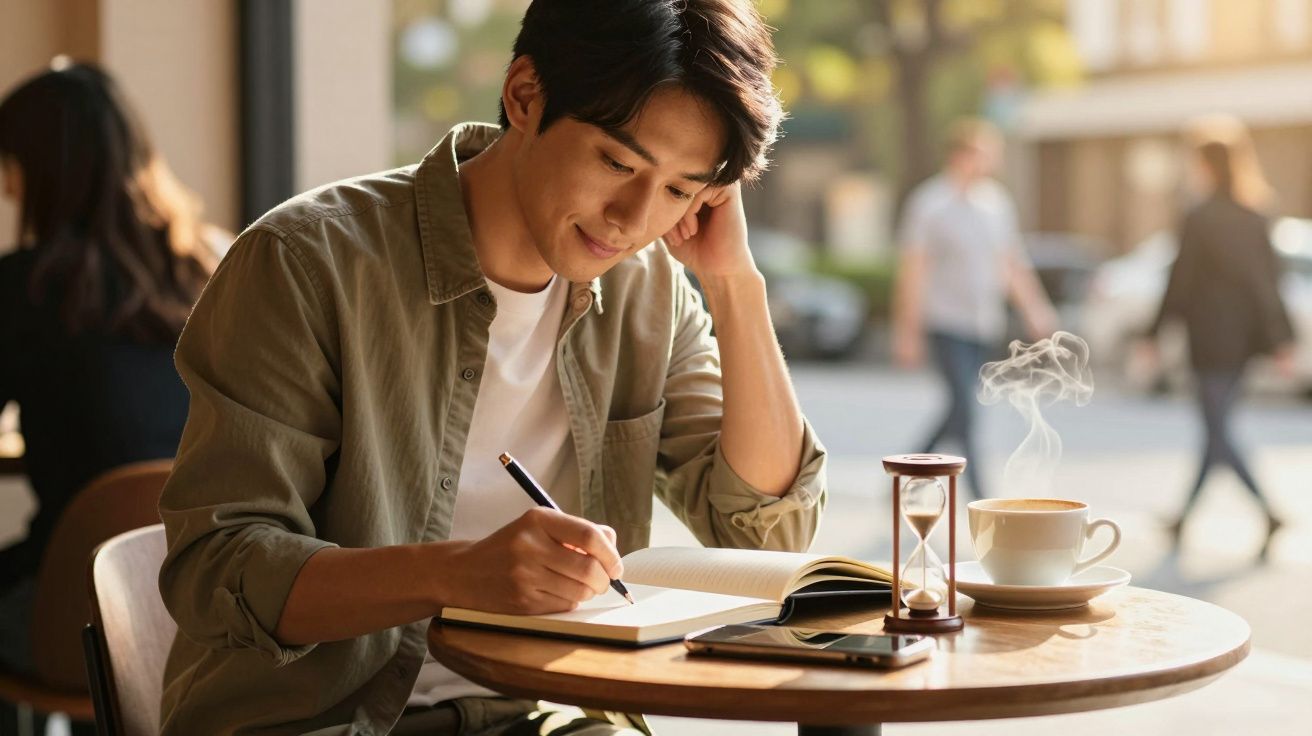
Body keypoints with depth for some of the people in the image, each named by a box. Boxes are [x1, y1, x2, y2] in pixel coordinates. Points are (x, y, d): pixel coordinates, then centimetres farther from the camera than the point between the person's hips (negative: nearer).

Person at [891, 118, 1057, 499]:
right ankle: (980, 499, -10)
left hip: (984, 326, 7)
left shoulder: (996, 202, 10)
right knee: (965, 408, -12)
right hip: (947, 325, -6)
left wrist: (1034, 310, 10)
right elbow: (912, 270, -8)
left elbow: (1011, 263, 17)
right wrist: (908, 333, -10)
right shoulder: (930, 203, -8)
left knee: (960, 410, 10)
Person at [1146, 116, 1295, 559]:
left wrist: (1154, 335, -3)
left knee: (1218, 431, -4)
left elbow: (1180, 283, -12)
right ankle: (1187, 516, 23)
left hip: (1211, 340, -7)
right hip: (1244, 340, 7)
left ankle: (1266, 511, -17)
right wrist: (1281, 341, 10)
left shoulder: (1199, 220, -12)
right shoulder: (1253, 218, 8)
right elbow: (1269, 279, 8)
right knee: (1218, 428, 13)